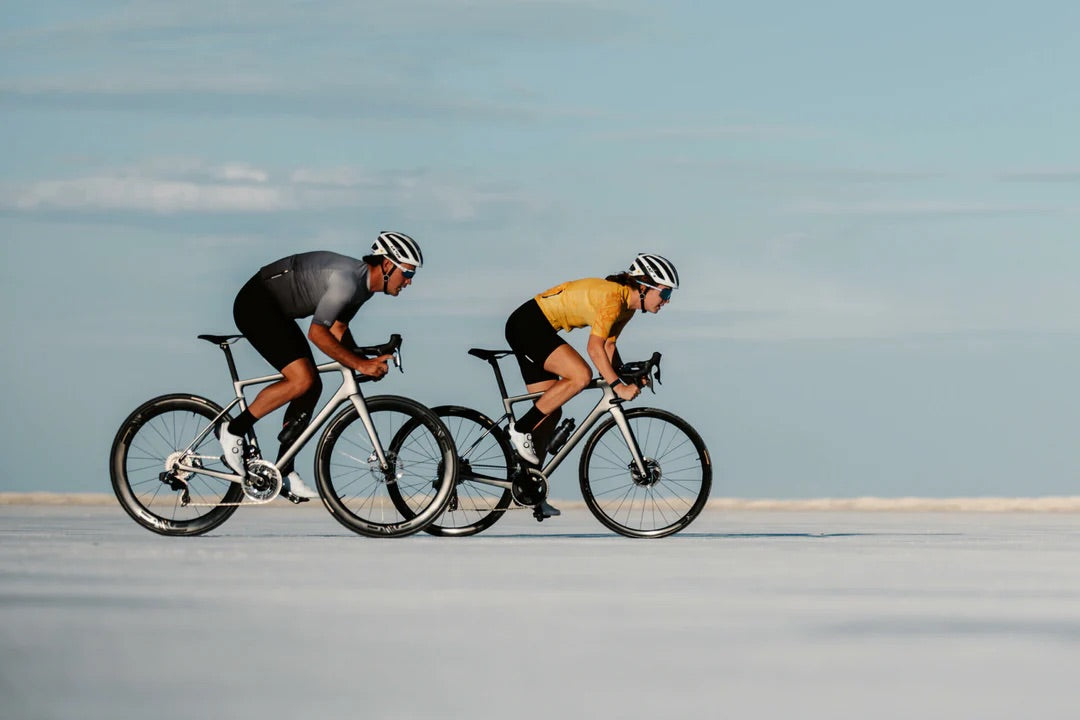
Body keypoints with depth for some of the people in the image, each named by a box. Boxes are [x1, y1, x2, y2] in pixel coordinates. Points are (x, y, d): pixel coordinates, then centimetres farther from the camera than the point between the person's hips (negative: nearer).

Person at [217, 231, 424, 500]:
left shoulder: (365, 284, 4)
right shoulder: (348, 279, -28)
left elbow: (337, 327, 15)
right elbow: (317, 333, -30)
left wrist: (366, 361, 1)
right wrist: (359, 364, -28)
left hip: (276, 311, 11)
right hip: (256, 305, -11)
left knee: (312, 387, 6)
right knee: (302, 380, -21)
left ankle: (283, 474, 10)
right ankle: (233, 431, -7)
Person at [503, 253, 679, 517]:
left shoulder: (627, 305, 7)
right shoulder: (613, 297, -23)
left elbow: (609, 346, 11)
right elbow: (595, 347, -29)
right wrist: (618, 386, -32)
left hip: (536, 330, 10)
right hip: (528, 324, -10)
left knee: (551, 412, 8)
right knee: (581, 375, -25)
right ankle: (521, 429, -15)